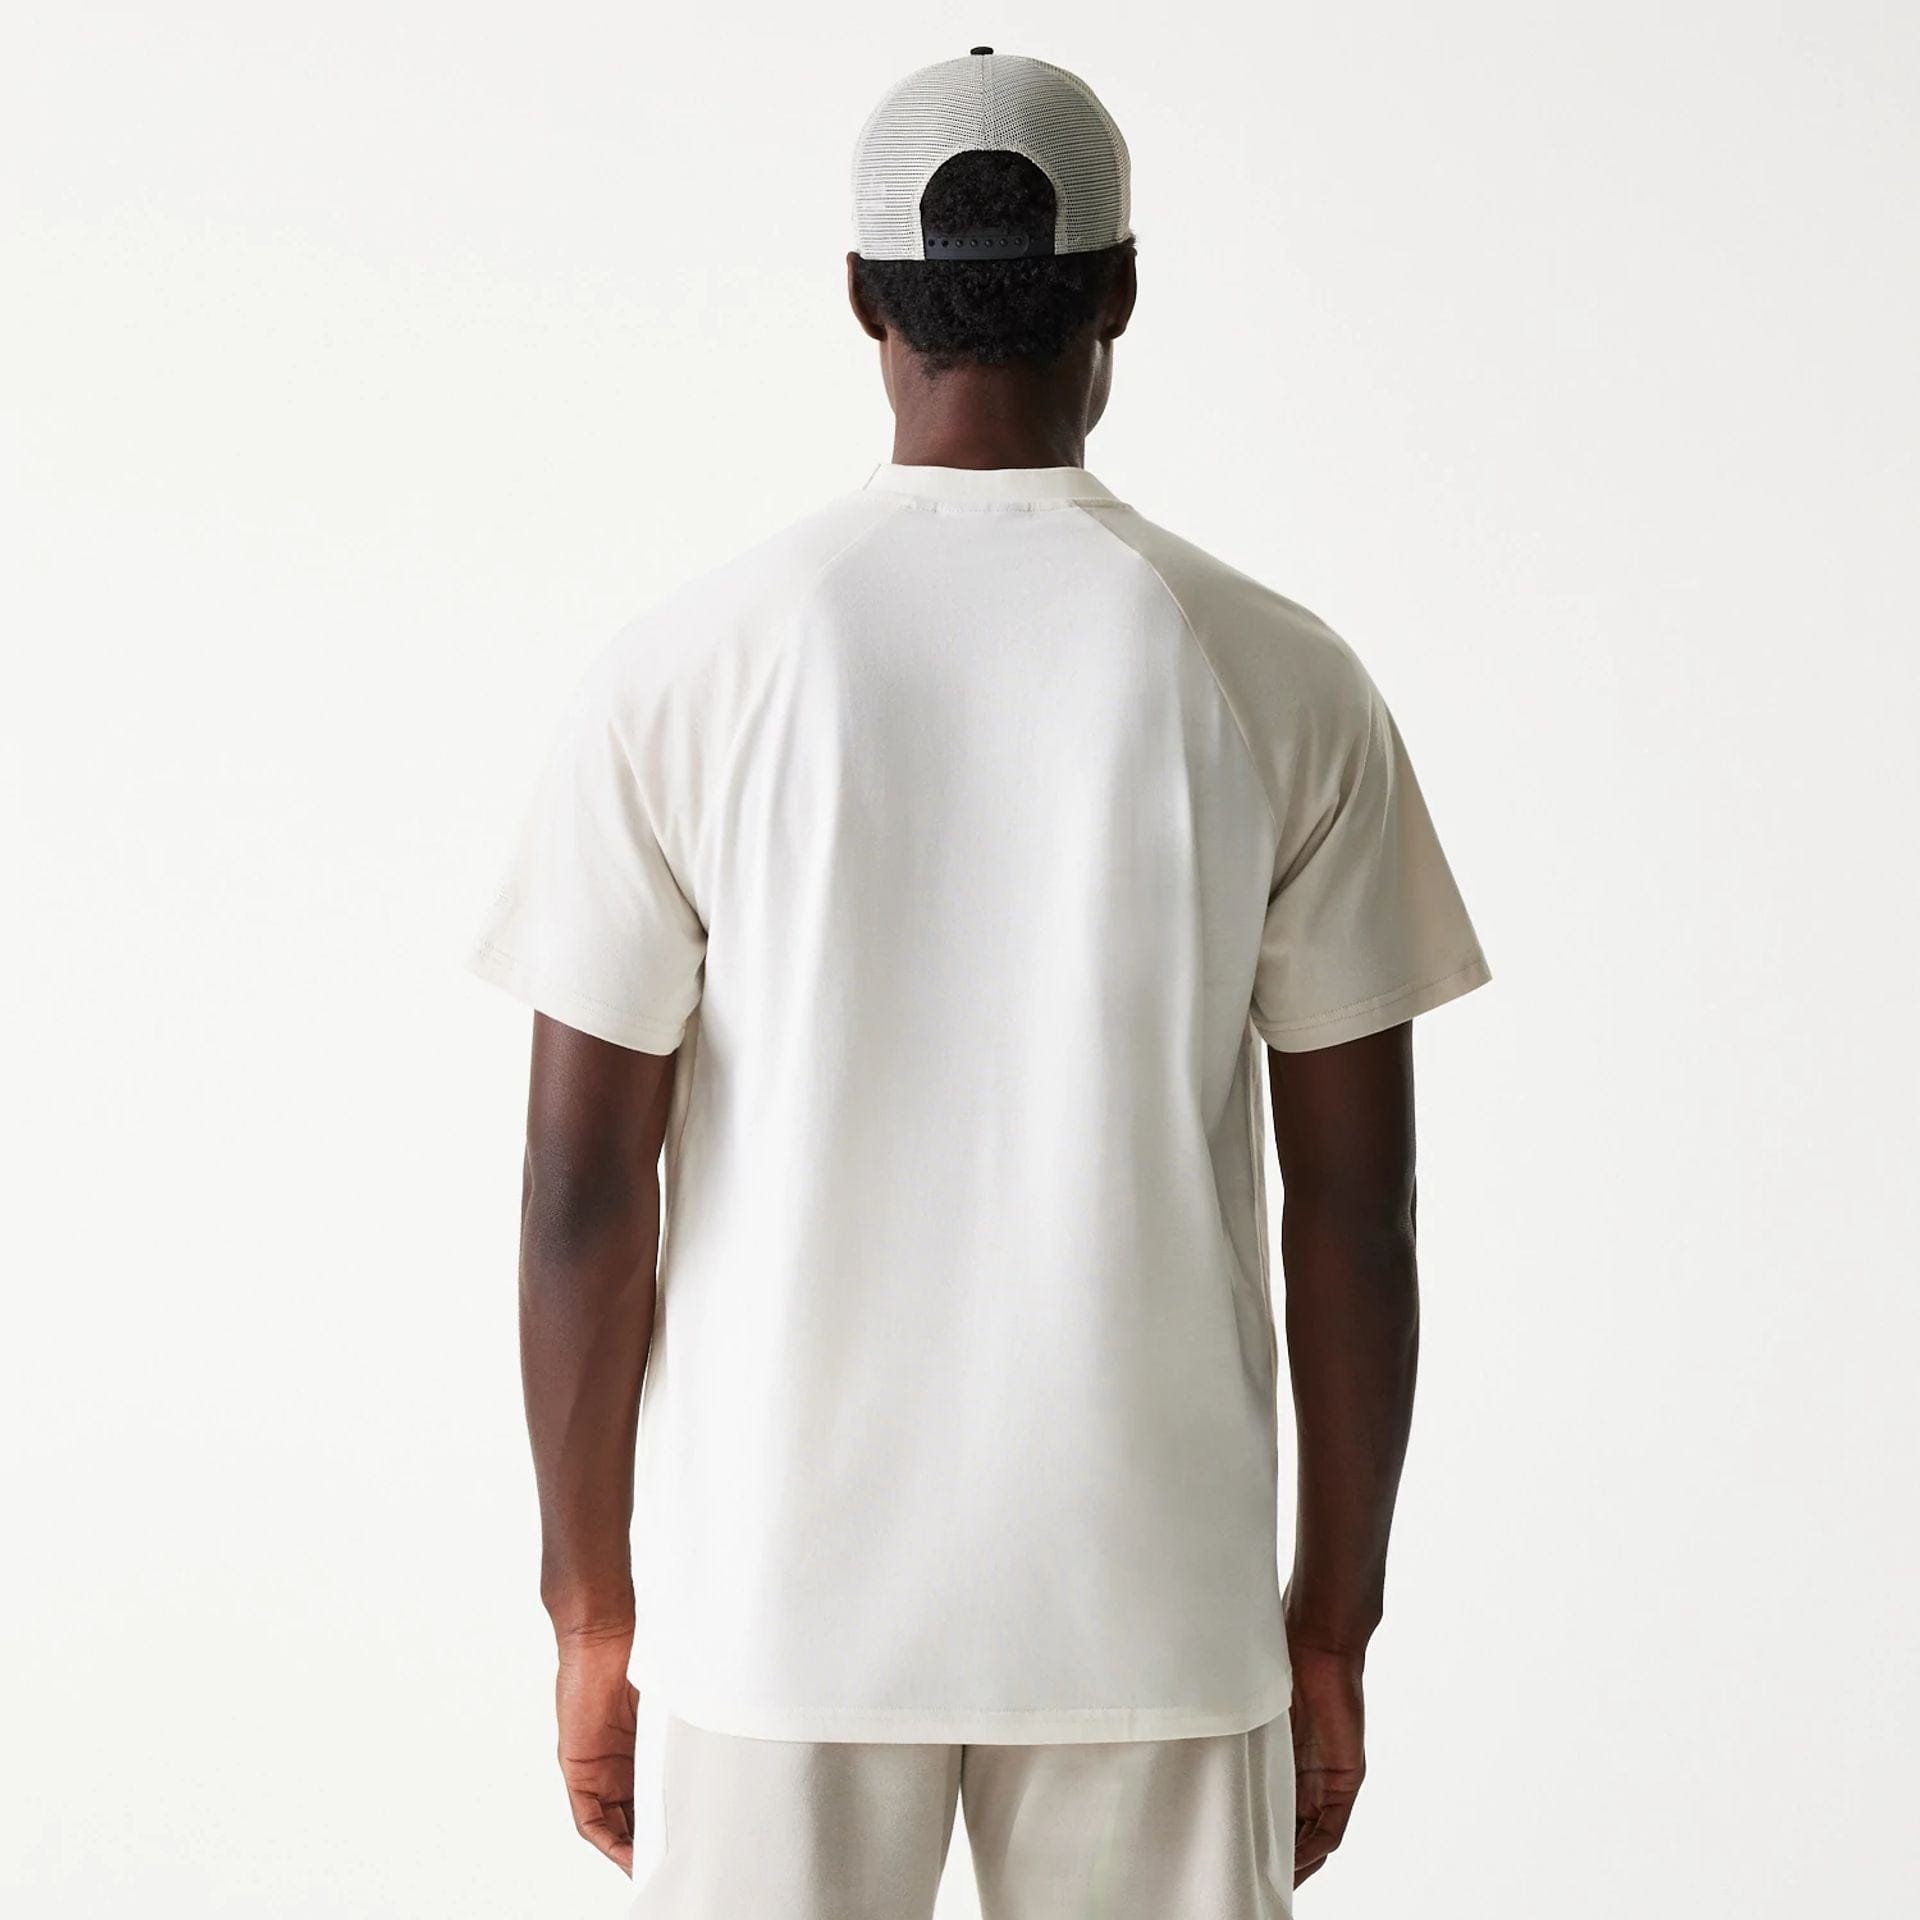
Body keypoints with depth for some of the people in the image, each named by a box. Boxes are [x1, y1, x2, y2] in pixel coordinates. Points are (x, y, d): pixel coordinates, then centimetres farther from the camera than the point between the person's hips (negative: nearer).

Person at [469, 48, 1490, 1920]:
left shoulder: (678, 669, -6)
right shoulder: (1283, 681, -5)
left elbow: (584, 1199, -5)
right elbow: (1354, 1210, -3)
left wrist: (592, 1605, 6)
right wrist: (1334, 1626, 8)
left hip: (784, 1585, 0)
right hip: (1153, 1600, 0)